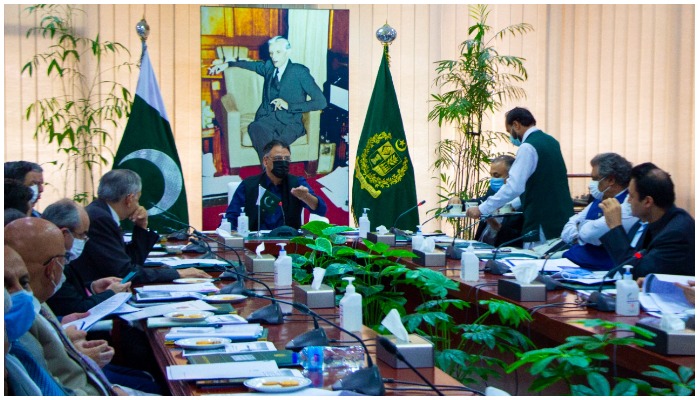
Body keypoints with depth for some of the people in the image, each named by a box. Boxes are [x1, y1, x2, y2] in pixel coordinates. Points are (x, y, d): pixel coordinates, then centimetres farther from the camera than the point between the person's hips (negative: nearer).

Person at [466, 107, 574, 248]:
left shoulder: (528, 147, -14)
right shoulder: (551, 141, 13)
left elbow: (514, 186, -21)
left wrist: (482, 209, -15)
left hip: (543, 224, -9)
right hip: (561, 219, 9)